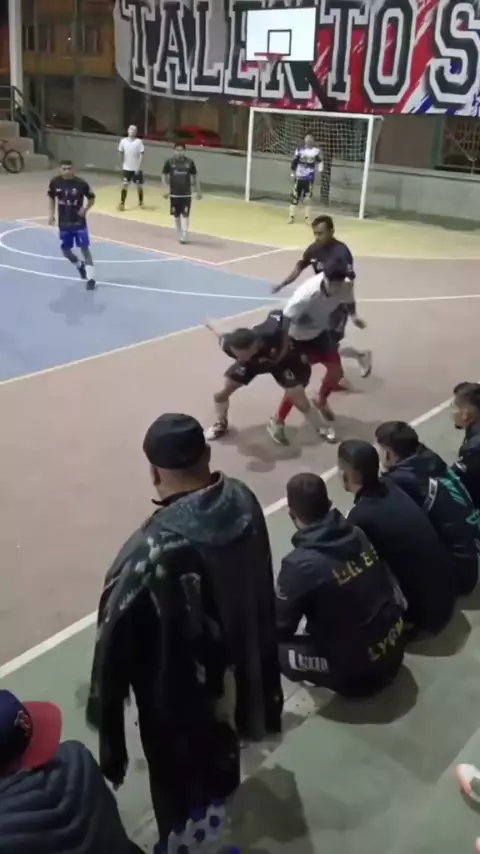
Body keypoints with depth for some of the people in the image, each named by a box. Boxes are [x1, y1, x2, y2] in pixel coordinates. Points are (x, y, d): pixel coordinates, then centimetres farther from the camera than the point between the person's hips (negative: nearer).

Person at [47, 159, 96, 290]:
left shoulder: (81, 183, -14)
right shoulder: (55, 182, -6)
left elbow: (92, 198, -1)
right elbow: (52, 198, 11)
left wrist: (85, 209, -18)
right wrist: (51, 214, 3)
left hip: (79, 222, -3)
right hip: (63, 223, 3)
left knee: (84, 248, -5)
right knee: (65, 250, 9)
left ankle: (90, 279, -1)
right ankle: (80, 265, 40)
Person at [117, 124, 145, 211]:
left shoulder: (139, 142, -10)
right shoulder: (123, 141, -2)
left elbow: (141, 155, -11)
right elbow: (122, 153, 10)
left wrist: (138, 167, -17)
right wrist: (123, 164, 11)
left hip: (136, 168, -1)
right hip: (127, 168, 1)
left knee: (139, 186, 8)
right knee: (125, 185, -6)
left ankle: (141, 202, 27)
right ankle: (122, 203, -1)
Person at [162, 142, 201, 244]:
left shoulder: (190, 162, -5)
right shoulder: (169, 162, -6)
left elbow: (195, 176, 5)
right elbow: (164, 175, 3)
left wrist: (198, 191, 6)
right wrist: (167, 189, -8)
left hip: (186, 193, -1)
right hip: (174, 193, 1)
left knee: (185, 214, -7)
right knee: (176, 215, 9)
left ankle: (184, 235, -5)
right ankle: (180, 234, 23)